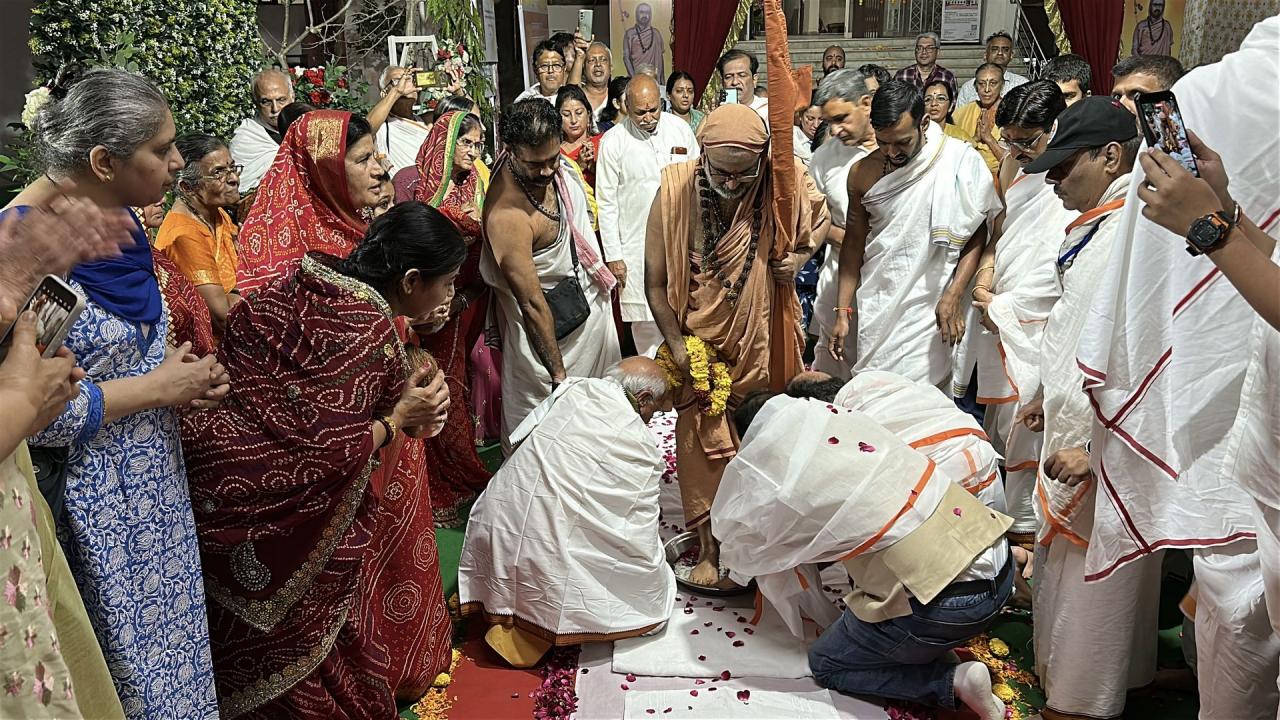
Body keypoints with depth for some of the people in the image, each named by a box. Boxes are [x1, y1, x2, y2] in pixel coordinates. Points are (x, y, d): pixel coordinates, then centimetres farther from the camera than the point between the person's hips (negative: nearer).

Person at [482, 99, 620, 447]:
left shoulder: (555, 162, -13)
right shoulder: (507, 215, -36)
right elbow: (532, 304, -30)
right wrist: (558, 375, -25)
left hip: (592, 298, 9)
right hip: (553, 323, -8)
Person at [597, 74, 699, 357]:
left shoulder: (680, 128, 3)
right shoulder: (613, 141, -5)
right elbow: (607, 203, -3)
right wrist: (613, 256, -5)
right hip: (638, 248, -2)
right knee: (646, 321, 1)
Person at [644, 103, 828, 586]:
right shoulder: (676, 190, -19)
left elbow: (821, 218, 8)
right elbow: (656, 281, -10)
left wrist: (801, 252, -12)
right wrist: (675, 344, -10)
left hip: (762, 337, 1)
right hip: (699, 338, -1)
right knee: (702, 439, 5)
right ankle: (708, 546, 21)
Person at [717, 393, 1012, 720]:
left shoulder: (758, 471, -6)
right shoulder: (842, 417, 8)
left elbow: (741, 550, 16)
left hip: (948, 602, -8)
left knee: (826, 664, 17)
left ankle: (954, 682, 2)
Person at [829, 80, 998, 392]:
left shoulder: (962, 162, -8)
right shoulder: (863, 173, 2)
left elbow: (978, 236, -3)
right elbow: (854, 242, 9)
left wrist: (953, 296, -13)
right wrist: (842, 312, 7)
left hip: (929, 307, -3)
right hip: (875, 309, 3)